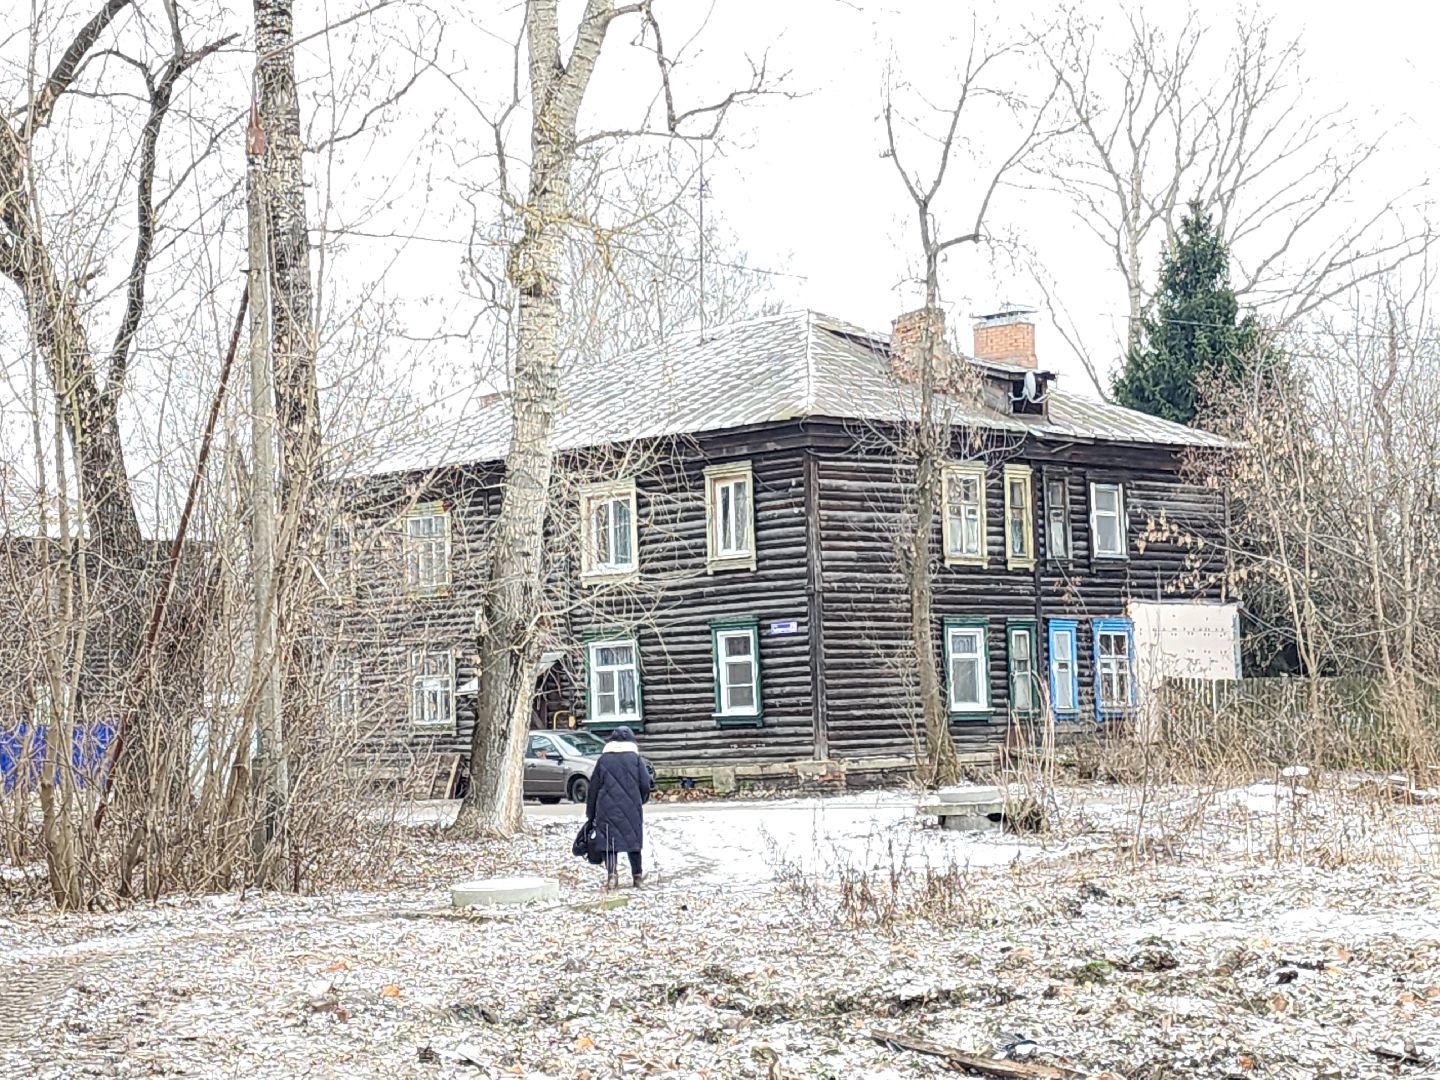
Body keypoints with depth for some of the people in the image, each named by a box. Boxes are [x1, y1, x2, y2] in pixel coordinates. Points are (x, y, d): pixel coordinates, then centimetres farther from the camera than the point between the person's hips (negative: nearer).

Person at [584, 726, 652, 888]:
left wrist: (590, 814, 12)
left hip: (607, 809, 0)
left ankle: (611, 874, -12)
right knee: (633, 838, 12)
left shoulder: (603, 760, 4)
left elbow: (593, 788, 5)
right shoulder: (636, 758, 1)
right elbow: (645, 785, -2)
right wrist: (641, 801, 19)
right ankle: (637, 875, 18)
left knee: (609, 842, 2)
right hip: (631, 808, 0)